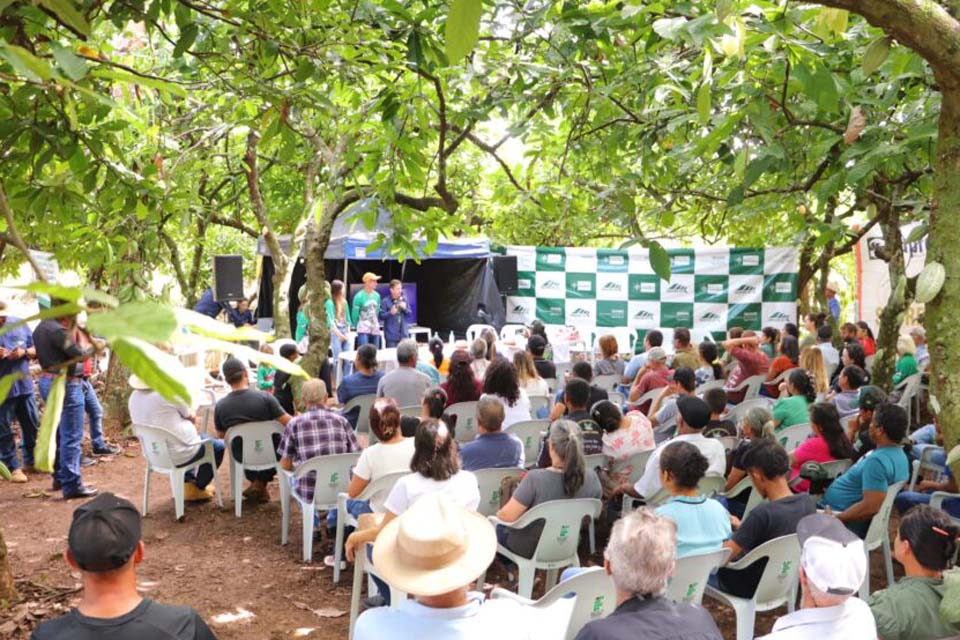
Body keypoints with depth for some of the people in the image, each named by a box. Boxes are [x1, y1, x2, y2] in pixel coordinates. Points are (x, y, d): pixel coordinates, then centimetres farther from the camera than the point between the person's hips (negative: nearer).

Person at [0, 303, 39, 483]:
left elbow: (35, 350, 8)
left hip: (24, 385, 3)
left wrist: (24, 352, -14)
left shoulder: (19, 324, 3)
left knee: (32, 425, 12)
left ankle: (31, 461, 29)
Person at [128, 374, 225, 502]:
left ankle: (189, 482, 33)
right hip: (178, 455, -7)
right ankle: (199, 488, 28)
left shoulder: (134, 397, -2)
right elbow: (192, 417, -8)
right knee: (218, 446, 17)